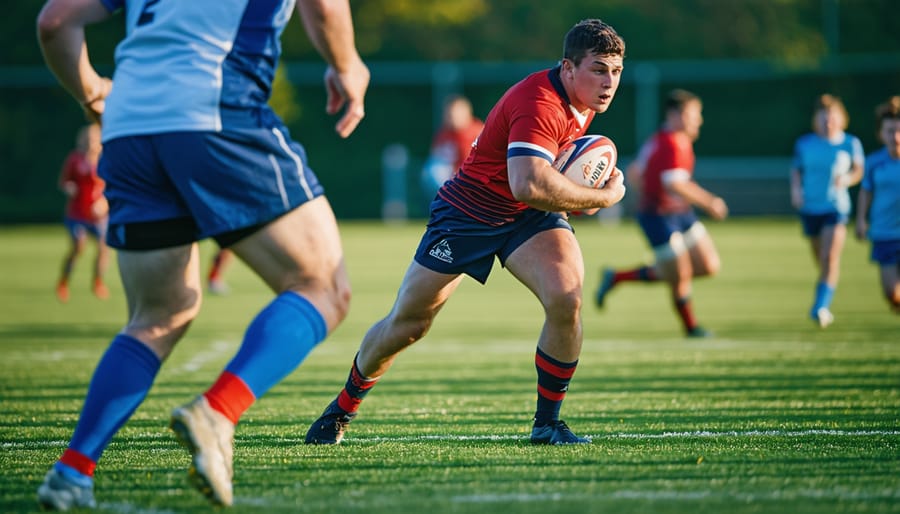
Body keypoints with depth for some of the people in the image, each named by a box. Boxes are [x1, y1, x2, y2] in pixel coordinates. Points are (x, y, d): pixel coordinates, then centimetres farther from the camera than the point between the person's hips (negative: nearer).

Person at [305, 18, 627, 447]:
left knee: (566, 299, -23)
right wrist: (603, 197, -33)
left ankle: (547, 421, -7)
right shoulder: (540, 102, -30)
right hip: (468, 213, -6)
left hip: (530, 217, 6)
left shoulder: (585, 101, -2)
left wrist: (575, 195, 0)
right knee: (405, 324, 5)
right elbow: (529, 185, -45)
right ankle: (343, 409, 30)